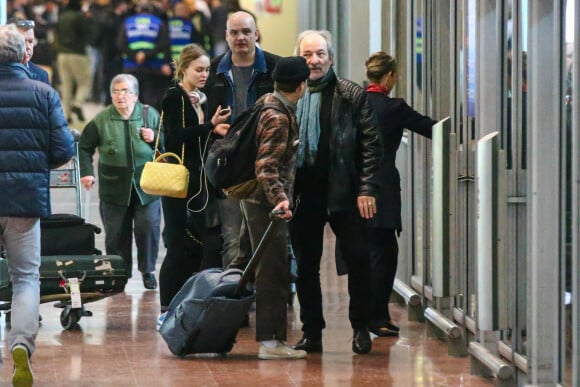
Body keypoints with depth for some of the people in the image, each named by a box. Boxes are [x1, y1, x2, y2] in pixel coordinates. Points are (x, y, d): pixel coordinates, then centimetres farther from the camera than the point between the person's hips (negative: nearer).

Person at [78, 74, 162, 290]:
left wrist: (155, 138, -9)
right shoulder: (101, 120, 0)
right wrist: (86, 172, 0)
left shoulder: (150, 115, 2)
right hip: (114, 187, 0)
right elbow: (84, 147, 11)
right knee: (116, 232, 3)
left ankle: (148, 271, 12)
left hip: (146, 187, 0)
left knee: (148, 227, -5)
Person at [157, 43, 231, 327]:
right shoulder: (173, 97, -6)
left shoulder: (201, 100, 16)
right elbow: (175, 137, -18)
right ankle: (166, 310, 0)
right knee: (179, 245, -6)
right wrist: (209, 126, -24)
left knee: (199, 245, 5)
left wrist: (215, 131, 4)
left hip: (200, 181, 7)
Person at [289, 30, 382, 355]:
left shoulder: (353, 95, 1)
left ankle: (361, 329, 13)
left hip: (343, 194, -2)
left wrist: (367, 190, -9)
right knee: (306, 266, 6)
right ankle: (312, 333, 14)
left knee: (359, 261, 0)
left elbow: (372, 145, -1)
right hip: (302, 195, 2)